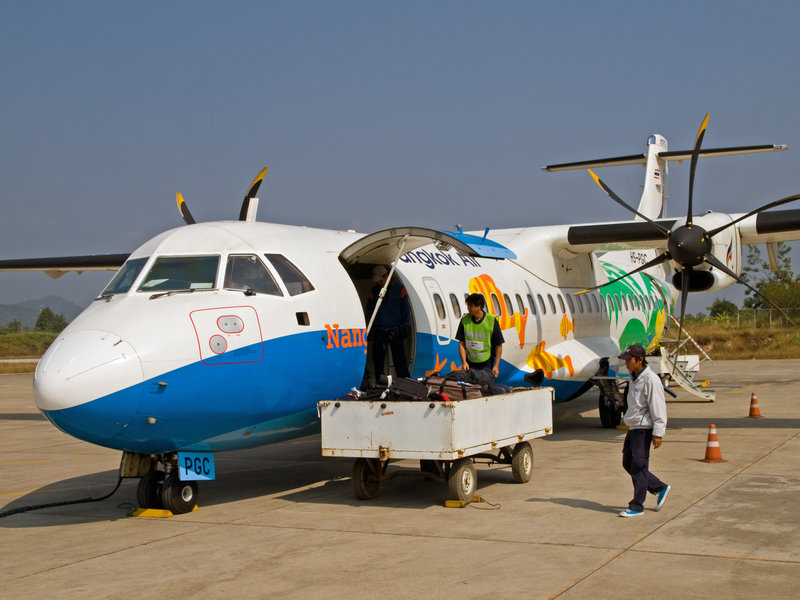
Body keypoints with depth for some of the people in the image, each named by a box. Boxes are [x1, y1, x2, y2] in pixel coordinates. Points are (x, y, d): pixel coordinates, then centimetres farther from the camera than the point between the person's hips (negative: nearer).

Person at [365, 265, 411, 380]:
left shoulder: (399, 289, 2)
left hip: (395, 331, -3)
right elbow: (369, 310, 15)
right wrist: (370, 328, 7)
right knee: (378, 359, 4)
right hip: (379, 331, 3)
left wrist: (405, 326, 0)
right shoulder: (374, 292, 9)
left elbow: (406, 309, 5)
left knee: (400, 359, -3)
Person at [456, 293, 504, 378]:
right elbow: (461, 343, 3)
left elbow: (499, 345, -6)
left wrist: (496, 366, -8)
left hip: (486, 364, -3)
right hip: (470, 363, 3)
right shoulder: (465, 320, -2)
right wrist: (464, 362, -9)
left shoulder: (492, 321, -11)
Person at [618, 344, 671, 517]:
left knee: (638, 467, -5)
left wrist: (658, 433, -19)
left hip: (644, 429, -10)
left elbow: (658, 408, -17)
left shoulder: (651, 380, -16)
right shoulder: (634, 379, 13)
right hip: (633, 428, 10)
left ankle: (637, 507, 2)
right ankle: (660, 488, 24)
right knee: (628, 464, 12)